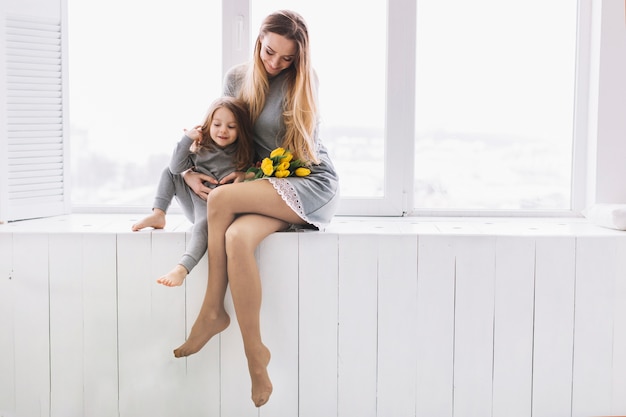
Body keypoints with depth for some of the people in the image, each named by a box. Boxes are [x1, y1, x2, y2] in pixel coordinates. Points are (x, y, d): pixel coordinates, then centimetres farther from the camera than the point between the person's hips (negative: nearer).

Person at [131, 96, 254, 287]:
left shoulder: (242, 154, 0)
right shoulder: (200, 148, 4)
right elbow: (176, 167, -8)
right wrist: (187, 138, -12)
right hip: (196, 201, 5)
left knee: (203, 223, -39)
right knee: (168, 172, 4)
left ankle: (182, 268, -53)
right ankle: (158, 215, -8)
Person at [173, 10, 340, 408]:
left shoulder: (302, 80, -2)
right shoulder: (237, 78, 9)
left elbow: (292, 151, -2)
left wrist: (249, 174, -11)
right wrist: (191, 169, -1)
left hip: (313, 183, -4)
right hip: (270, 187, 4)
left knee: (223, 199, -29)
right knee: (237, 237, -32)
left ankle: (213, 311, -16)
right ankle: (255, 355, -26)